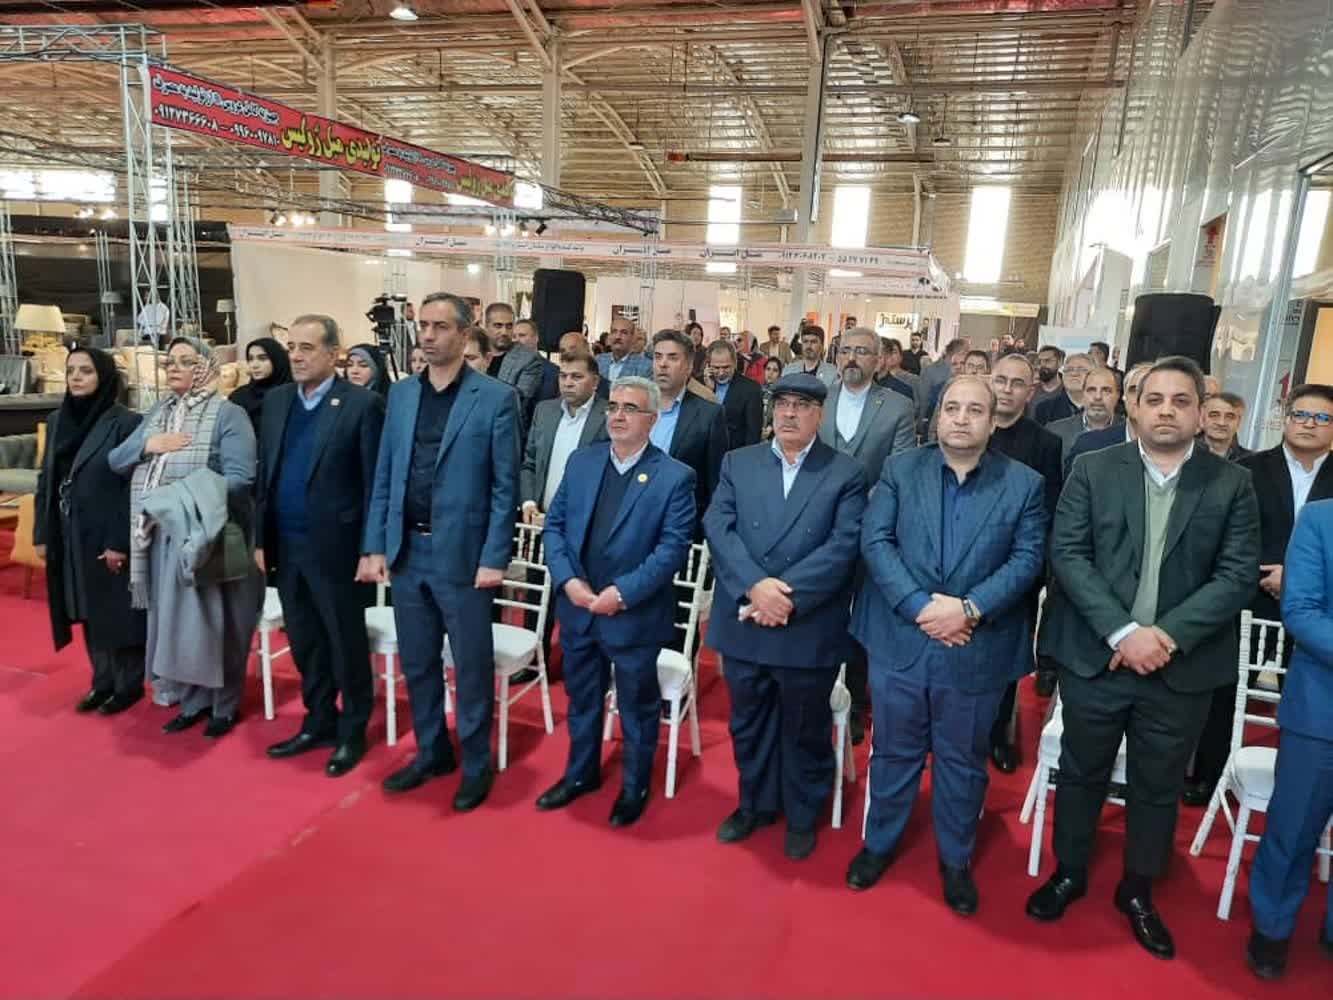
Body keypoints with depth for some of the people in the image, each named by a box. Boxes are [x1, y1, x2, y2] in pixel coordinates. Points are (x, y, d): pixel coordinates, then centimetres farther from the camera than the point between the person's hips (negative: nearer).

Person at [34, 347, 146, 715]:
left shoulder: (126, 423, -12)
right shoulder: (57, 421, 8)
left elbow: (135, 487, -14)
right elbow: (45, 481, 12)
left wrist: (119, 542, -17)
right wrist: (41, 533, 8)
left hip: (110, 539, -6)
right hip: (69, 539, 6)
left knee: (118, 613, 5)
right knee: (88, 613, 14)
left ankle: (130, 684, 19)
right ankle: (103, 681, 28)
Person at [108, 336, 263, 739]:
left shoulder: (228, 414, -7)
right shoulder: (156, 413, 13)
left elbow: (239, 478, -17)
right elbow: (115, 461, 11)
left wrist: (183, 498, -23)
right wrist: (147, 445, -7)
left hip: (207, 537, -6)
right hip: (162, 536, 6)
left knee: (212, 620, 3)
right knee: (174, 620, 13)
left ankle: (224, 704, 19)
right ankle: (193, 699, 27)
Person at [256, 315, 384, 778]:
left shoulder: (362, 403, -10)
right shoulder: (277, 401, 9)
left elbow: (374, 481, -10)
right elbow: (264, 474, 11)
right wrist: (261, 539, 8)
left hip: (336, 547, -6)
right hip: (286, 546, 6)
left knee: (347, 645, 8)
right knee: (305, 644, 17)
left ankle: (352, 733, 23)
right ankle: (319, 722, 33)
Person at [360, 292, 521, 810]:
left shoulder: (496, 398, -7)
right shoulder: (400, 394, 8)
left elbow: (505, 486, -9)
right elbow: (383, 477, 9)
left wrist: (494, 558, -13)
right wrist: (374, 546, 4)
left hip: (463, 554, -5)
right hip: (406, 550, 5)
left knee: (471, 665, 7)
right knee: (416, 663, 16)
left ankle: (476, 763, 25)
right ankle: (431, 752, 35)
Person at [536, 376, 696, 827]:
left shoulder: (675, 477, -11)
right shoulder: (581, 461, 3)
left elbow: (673, 548, -16)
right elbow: (554, 524, 3)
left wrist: (622, 592, -23)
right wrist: (567, 580, -12)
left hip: (634, 616, -4)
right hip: (576, 608, 4)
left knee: (637, 708, 14)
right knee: (580, 699, 22)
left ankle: (635, 787, 36)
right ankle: (581, 773, 44)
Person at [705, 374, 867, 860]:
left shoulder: (846, 473, -3)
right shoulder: (737, 462, 5)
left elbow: (843, 545, -13)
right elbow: (718, 528, -6)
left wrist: (788, 595, -21)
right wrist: (756, 586, -20)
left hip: (809, 629, -2)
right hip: (744, 622, 3)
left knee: (805, 730, 14)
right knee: (749, 724, 19)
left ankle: (803, 815, 37)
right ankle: (755, 804, 41)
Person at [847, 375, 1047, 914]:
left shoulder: (1024, 484, 0)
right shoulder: (899, 469, 1)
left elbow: (1027, 560, -7)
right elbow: (875, 541, -7)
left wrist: (969, 609, -19)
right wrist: (920, 606, -17)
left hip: (978, 650, 0)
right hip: (900, 641, 1)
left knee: (962, 762, 16)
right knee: (893, 752, 16)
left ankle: (956, 860, 37)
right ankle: (879, 843, 38)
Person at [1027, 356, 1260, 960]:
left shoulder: (1232, 484, 1)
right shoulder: (1093, 470, -1)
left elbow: (1239, 574, -5)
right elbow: (1067, 555, -8)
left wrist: (1169, 635, -17)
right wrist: (1123, 631, -18)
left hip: (1183, 666, 1)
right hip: (1096, 656, -1)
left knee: (1158, 786, 15)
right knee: (1081, 772, 14)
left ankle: (1138, 891, 37)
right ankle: (1069, 873, 36)